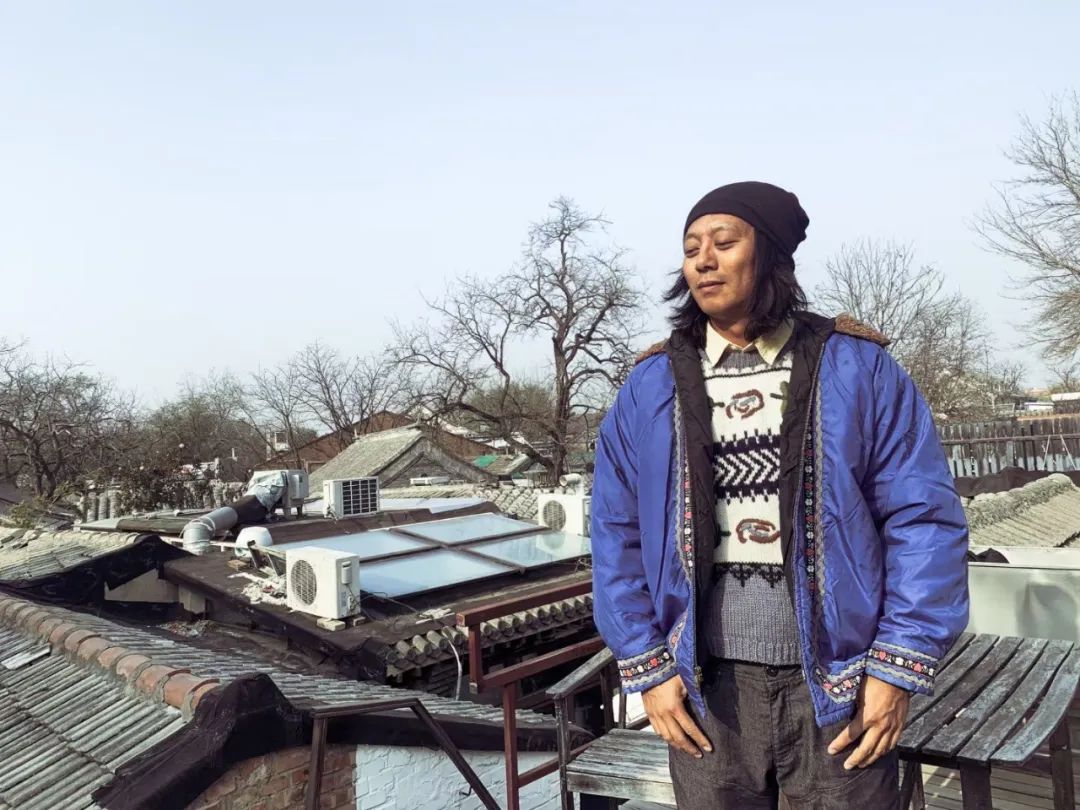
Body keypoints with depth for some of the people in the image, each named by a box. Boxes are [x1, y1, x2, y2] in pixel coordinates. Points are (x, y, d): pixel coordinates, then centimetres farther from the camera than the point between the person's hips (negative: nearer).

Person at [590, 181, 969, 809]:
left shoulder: (856, 367, -3)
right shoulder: (651, 388, 1)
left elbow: (923, 517, -4)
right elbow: (617, 534, 2)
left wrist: (900, 666, -8)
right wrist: (647, 666, -2)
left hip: (839, 683, -1)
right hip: (705, 685, 1)